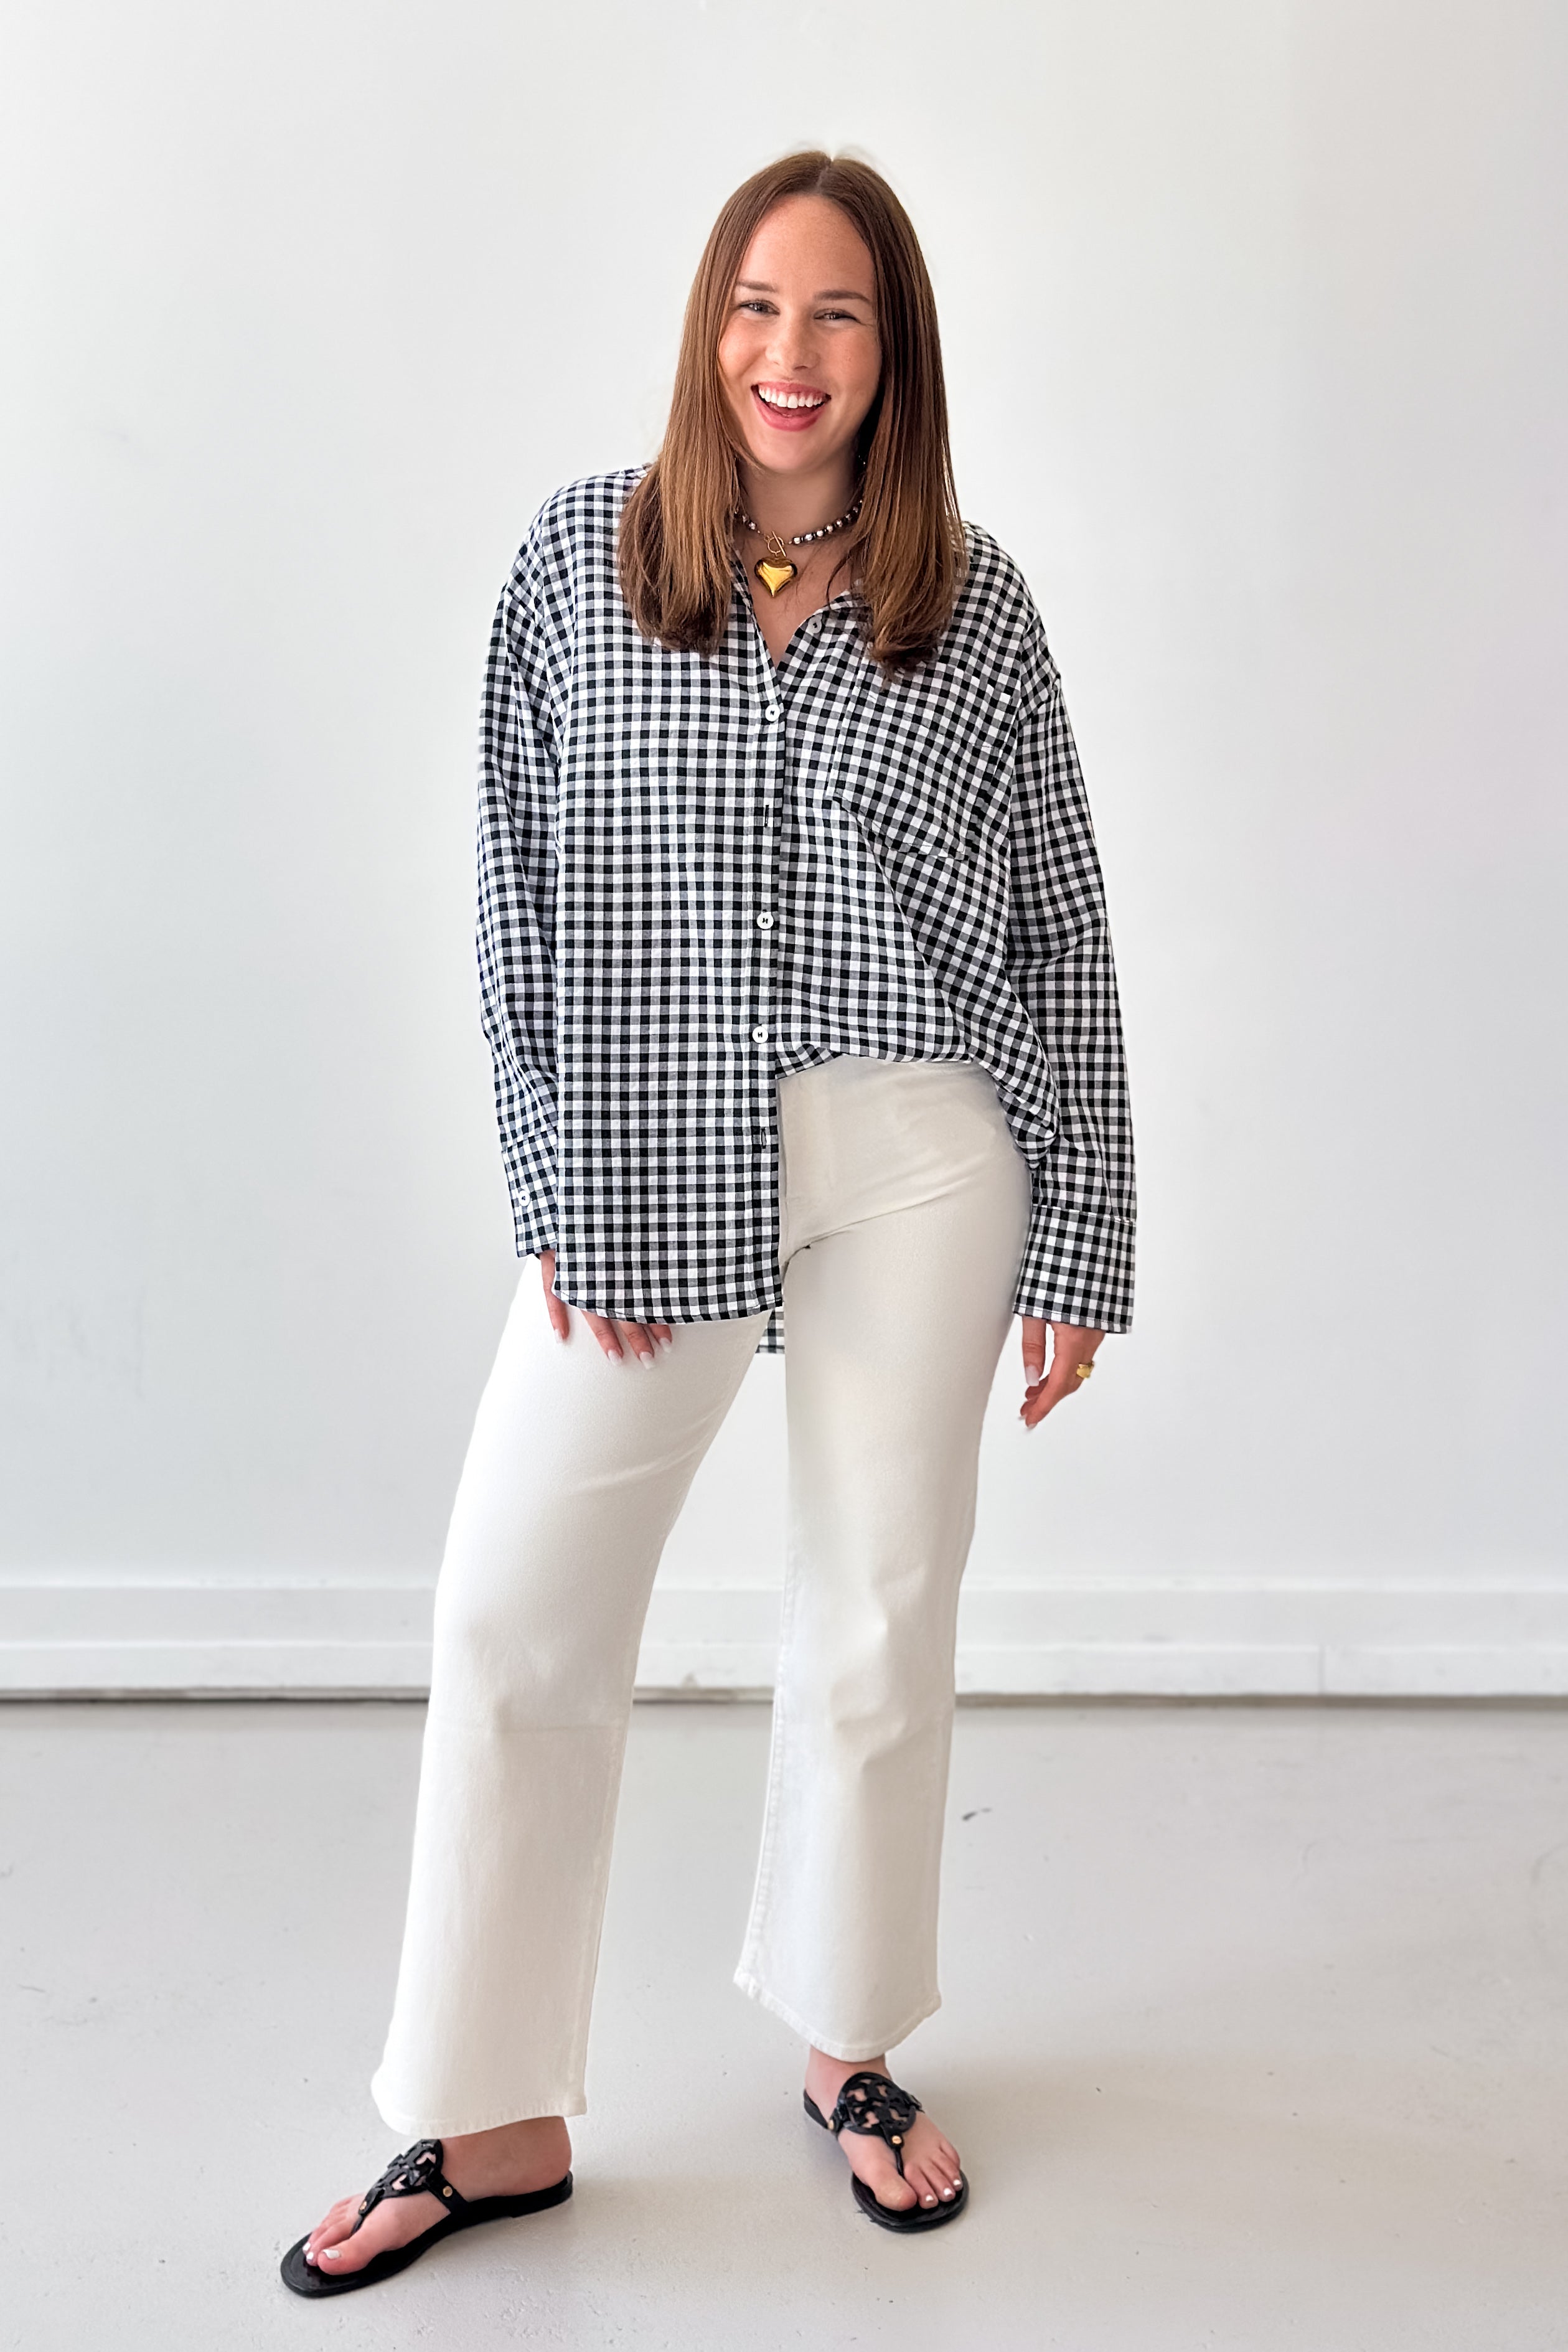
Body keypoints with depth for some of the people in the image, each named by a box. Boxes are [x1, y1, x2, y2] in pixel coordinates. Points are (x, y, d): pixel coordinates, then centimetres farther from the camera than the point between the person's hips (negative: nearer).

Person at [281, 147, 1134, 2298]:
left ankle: (853, 2049, 33)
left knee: (881, 1615, 10)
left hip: (920, 1155, 0)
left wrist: (1080, 1244, 3)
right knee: (512, 1619, 0)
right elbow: (522, 894, 2)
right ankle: (494, 2120, 19)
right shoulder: (579, 560, 3)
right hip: (648, 1157, 0)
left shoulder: (976, 605, 4)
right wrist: (564, 1194, -5)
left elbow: (1062, 935, 6)